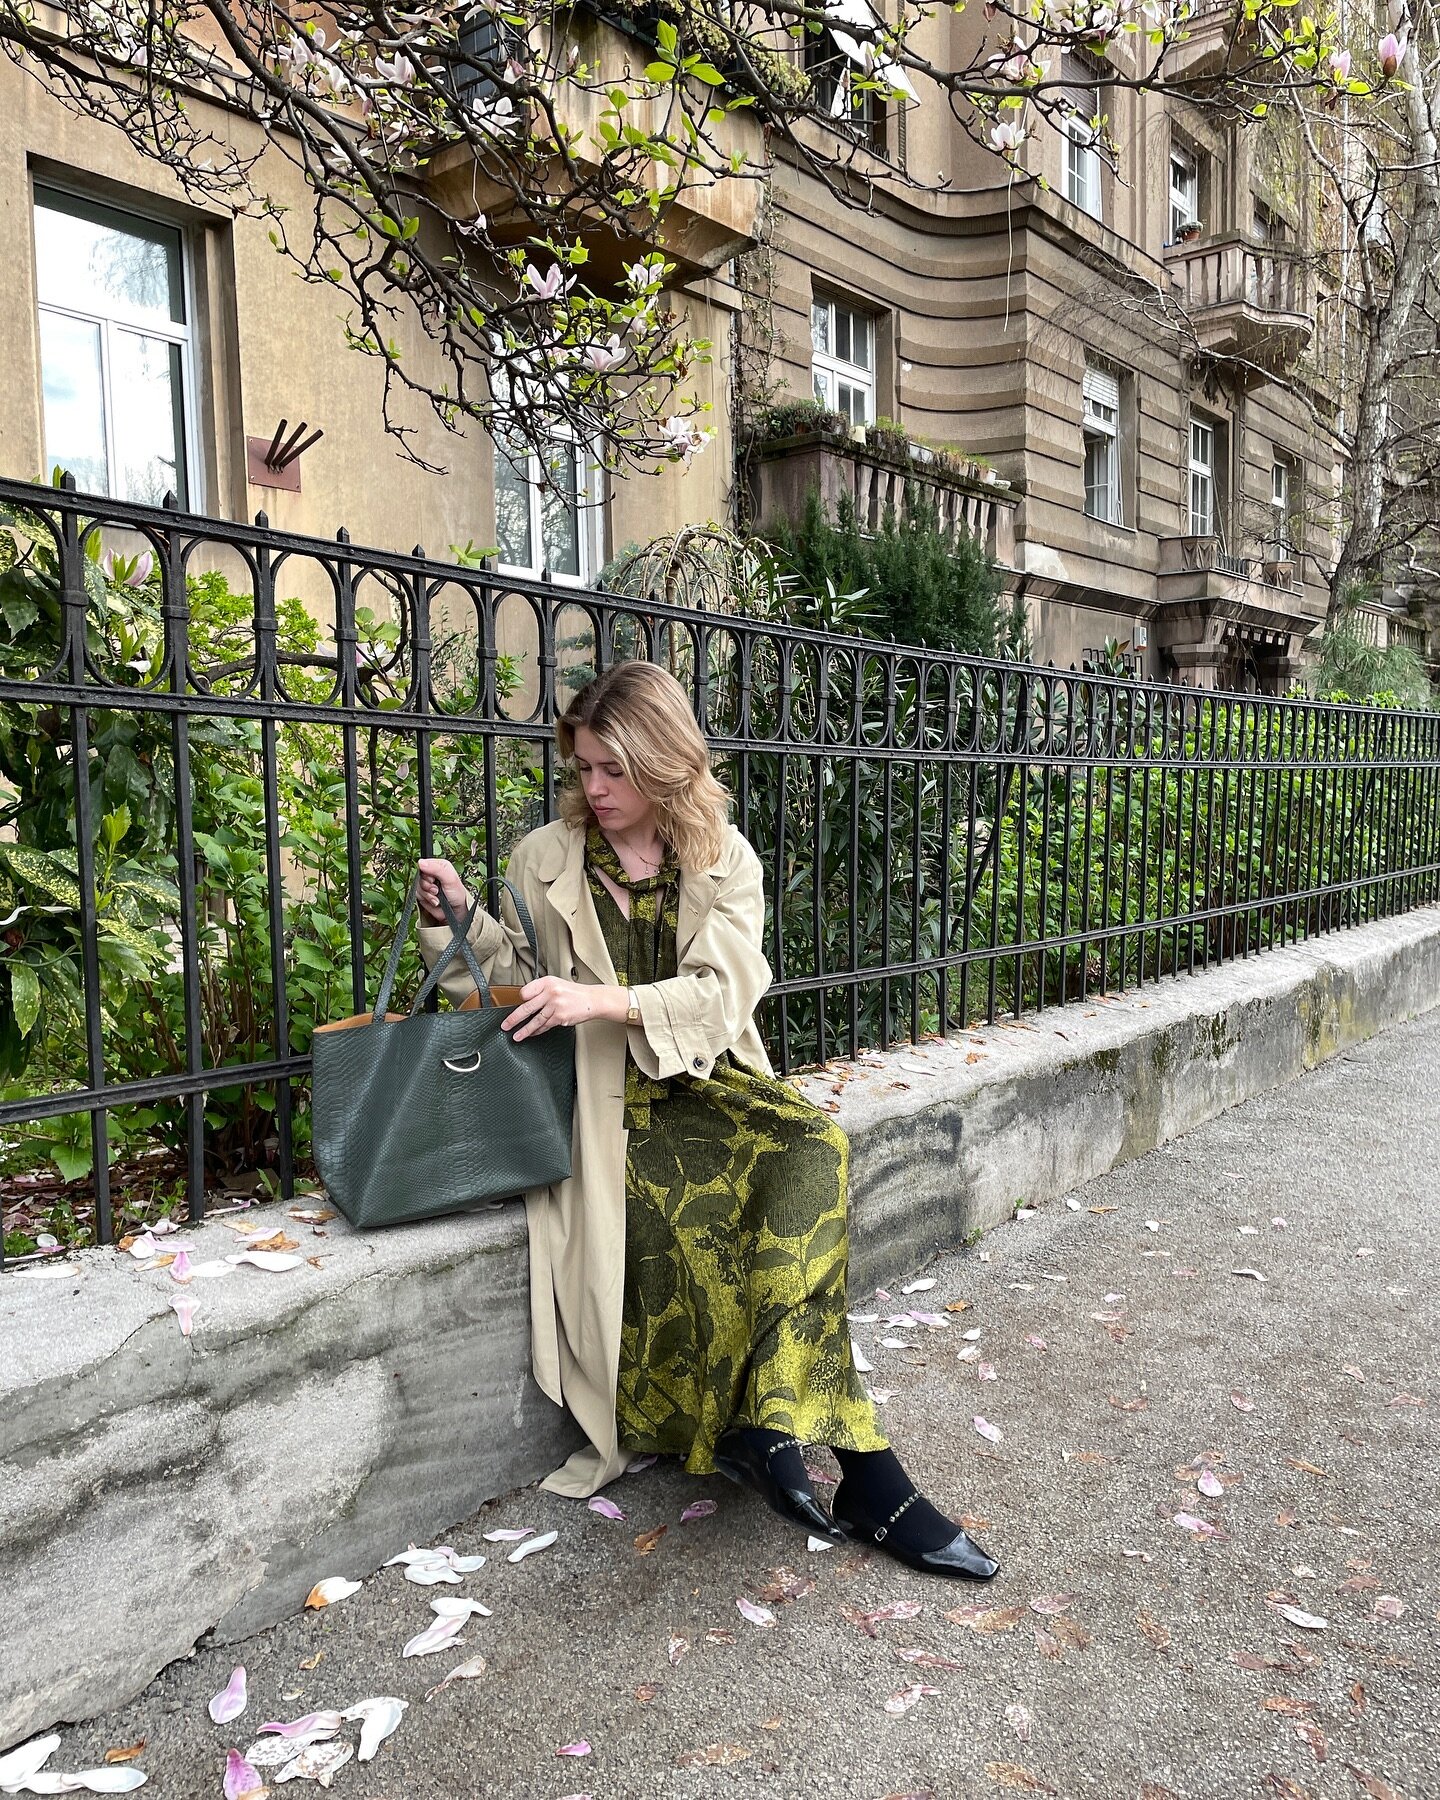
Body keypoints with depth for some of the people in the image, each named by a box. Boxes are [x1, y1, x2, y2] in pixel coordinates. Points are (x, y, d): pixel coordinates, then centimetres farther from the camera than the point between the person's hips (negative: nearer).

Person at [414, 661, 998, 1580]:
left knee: (815, 1149, -28)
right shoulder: (544, 860, 7)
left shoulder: (726, 860, 5)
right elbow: (513, 985, 13)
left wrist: (607, 1000, -22)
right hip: (603, 1098, -1)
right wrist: (460, 919, -4)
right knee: (702, 1217, -29)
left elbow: (721, 990, -7)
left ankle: (762, 1423, -19)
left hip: (705, 1080, 2)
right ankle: (863, 1469, -16)